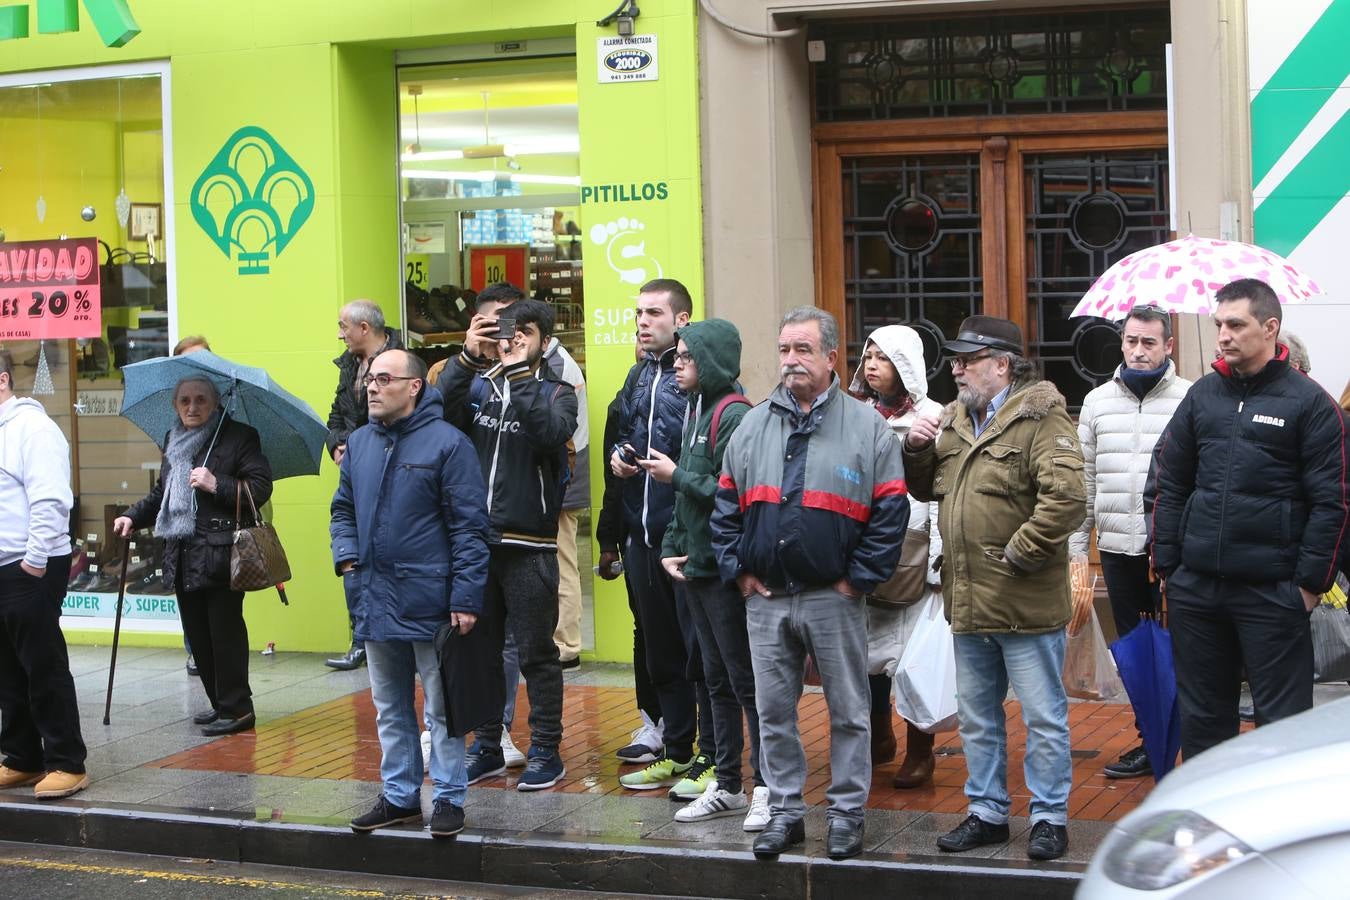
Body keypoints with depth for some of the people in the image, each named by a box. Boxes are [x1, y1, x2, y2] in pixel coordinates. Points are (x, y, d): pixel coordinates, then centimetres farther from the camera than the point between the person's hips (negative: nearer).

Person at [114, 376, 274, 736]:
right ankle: (221, 704, 19)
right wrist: (132, 517, 14)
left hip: (220, 555, -7)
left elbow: (260, 487, -10)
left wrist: (216, 484, -18)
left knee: (225, 632, -7)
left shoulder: (239, 437, -3)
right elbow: (160, 493, 28)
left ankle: (236, 709, -1)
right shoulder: (173, 442, 17)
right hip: (183, 556, 7)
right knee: (198, 635, 9)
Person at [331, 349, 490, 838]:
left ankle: (448, 798, 12)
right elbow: (343, 509, 21)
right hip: (375, 602, 7)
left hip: (429, 602, -6)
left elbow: (469, 525, -12)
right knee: (390, 708, 15)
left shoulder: (446, 443, -10)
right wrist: (346, 556, 2)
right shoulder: (359, 442, 10)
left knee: (441, 709, 2)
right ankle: (399, 796, 26)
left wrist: (466, 596, -16)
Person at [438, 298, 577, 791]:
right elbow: (438, 413, -10)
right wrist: (468, 357, -17)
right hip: (476, 538, 3)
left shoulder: (556, 391, 2)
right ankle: (486, 748, 23)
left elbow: (551, 432, -20)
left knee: (536, 651, 2)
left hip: (529, 544, -3)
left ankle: (545, 751, 12)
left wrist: (519, 371, -19)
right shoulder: (477, 385, 10)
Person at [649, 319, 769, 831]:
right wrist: (671, 548, 10)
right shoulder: (696, 412, 16)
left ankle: (767, 788, 2)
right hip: (695, 570, 10)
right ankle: (727, 787, 22)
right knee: (717, 681, 14)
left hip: (726, 572, -9)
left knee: (745, 680, -4)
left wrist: (676, 475, -12)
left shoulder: (734, 416, -14)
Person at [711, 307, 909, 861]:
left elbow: (890, 513, -5)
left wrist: (858, 580, -9)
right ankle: (785, 812, 19)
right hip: (765, 599, 3)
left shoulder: (866, 427, -2)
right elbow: (725, 507, 13)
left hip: (834, 599, -3)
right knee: (773, 713, 8)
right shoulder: (752, 426, 9)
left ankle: (847, 813, 16)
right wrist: (739, 571, 3)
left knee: (849, 712, 5)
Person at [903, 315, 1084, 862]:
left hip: (1025, 603, -8)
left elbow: (1065, 495, -23)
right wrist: (916, 449, 3)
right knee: (976, 717, 16)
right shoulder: (953, 421, 13)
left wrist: (1018, 555, -20)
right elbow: (925, 489, 22)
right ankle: (986, 813, 28)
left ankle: (1050, 817, 13)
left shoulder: (1041, 417, -12)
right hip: (967, 601, 8)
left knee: (1043, 717, 3)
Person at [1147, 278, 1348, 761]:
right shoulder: (1203, 394, 10)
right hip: (1195, 590, 5)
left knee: (1282, 720, 1)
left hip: (1272, 593, -5)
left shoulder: (1309, 403, -4)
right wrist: (1167, 564, 7)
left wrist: (1310, 582, -9)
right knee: (1201, 717, 13)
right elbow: (1165, 483, 13)